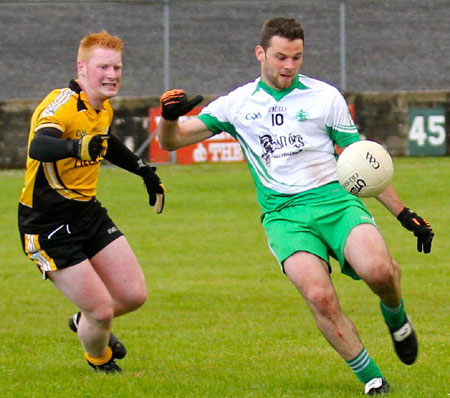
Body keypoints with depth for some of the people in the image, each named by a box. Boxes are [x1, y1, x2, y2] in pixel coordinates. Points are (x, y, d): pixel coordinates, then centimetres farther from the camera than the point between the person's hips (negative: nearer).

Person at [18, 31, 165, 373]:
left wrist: (145, 171, 31)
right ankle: (100, 359, 25)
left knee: (134, 296, 3)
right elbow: (39, 146, -44)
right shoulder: (61, 105, -23)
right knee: (102, 310, -10)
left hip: (88, 213, 8)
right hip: (48, 225, -8)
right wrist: (77, 146, -63)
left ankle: (84, 322, 36)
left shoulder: (104, 109, 5)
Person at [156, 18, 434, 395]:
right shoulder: (238, 104, 10)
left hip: (335, 200, 0)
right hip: (283, 214, 0)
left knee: (378, 270, -29)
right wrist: (169, 117, -12)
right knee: (320, 297, -26)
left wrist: (403, 213, 10)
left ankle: (395, 316, 8)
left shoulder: (325, 96, 8)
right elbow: (170, 141, 12)